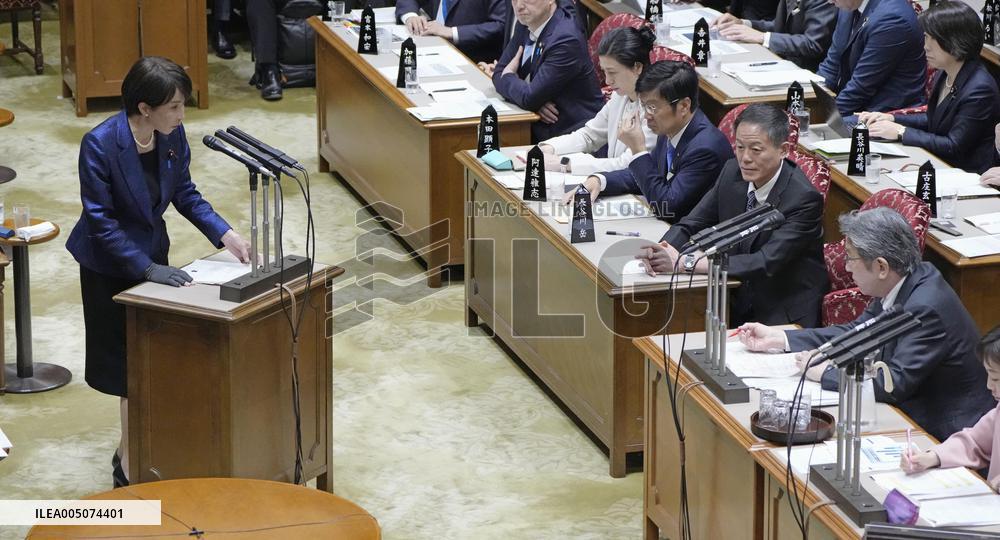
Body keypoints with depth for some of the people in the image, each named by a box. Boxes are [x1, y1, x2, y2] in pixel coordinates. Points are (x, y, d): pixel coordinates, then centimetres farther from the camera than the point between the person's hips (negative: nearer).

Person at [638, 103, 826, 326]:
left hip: (786, 317, -6)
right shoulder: (732, 172, 1)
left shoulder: (804, 198, -19)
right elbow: (691, 226, 7)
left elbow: (766, 263, -27)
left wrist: (686, 262, -28)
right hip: (738, 304, 6)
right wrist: (662, 250, -18)